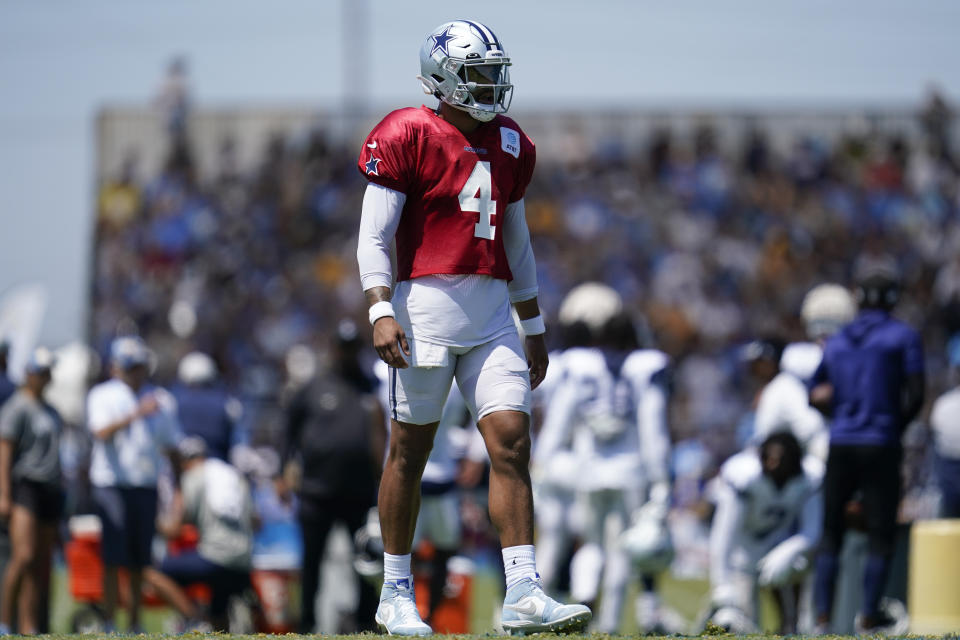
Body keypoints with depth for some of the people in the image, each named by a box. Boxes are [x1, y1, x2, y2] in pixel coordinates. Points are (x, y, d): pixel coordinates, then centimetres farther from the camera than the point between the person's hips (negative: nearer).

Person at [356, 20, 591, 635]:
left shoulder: (509, 146, 14)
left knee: (512, 442, -6)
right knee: (410, 451, 3)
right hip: (426, 306, -5)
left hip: (492, 312, 5)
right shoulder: (408, 139, -6)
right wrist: (382, 313, -20)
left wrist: (535, 329, 23)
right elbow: (374, 238, -8)